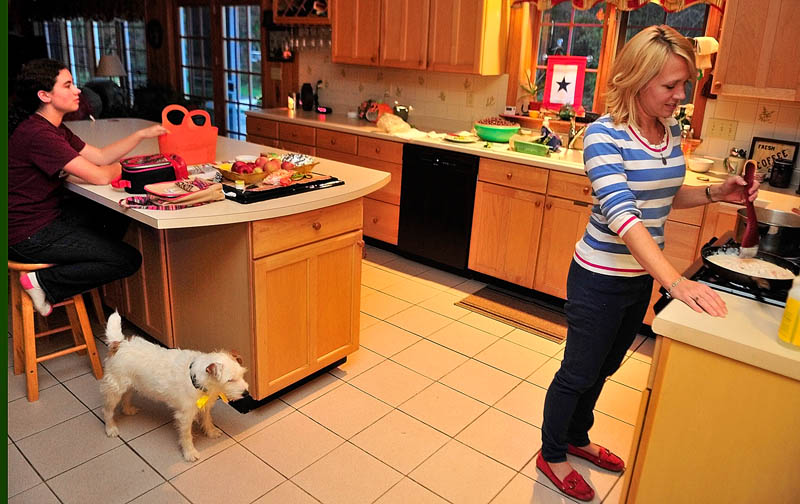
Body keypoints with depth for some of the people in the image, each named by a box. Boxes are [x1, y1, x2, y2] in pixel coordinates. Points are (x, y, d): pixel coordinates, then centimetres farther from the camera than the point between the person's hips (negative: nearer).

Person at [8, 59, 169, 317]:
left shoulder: (54, 128, 9)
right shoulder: (37, 134, -24)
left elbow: (101, 156, 11)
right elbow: (100, 176, -26)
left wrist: (142, 134, 2)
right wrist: (122, 167, -3)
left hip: (48, 215, 10)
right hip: (30, 235, -10)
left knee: (119, 214, 19)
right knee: (129, 260, -12)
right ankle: (44, 283, -3)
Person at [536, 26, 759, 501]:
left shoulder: (672, 130, 1)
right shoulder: (604, 134, -22)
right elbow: (622, 213, -32)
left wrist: (715, 192, -2)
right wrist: (675, 280, -40)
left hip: (642, 277, 7)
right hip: (600, 279, -7)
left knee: (604, 368, 24)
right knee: (579, 372, 10)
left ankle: (577, 438, 47)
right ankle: (552, 456, 34)